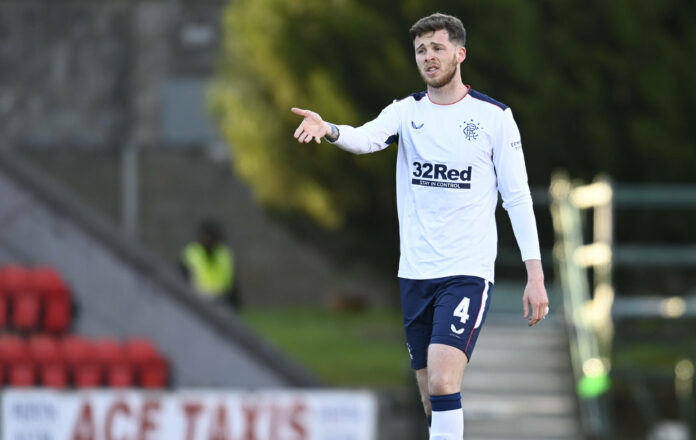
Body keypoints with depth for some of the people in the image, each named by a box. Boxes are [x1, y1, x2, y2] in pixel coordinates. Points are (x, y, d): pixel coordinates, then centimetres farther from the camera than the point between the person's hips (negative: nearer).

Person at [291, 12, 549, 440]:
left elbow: (518, 197, -1)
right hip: (415, 274, 4)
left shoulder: (494, 116, -2)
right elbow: (366, 137, -15)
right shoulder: (407, 111, 6)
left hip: (468, 272, -4)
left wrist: (535, 276, -6)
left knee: (443, 383, -21)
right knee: (433, 399, 8)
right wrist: (329, 130, -39)